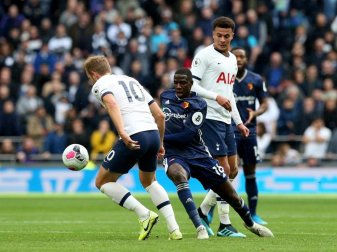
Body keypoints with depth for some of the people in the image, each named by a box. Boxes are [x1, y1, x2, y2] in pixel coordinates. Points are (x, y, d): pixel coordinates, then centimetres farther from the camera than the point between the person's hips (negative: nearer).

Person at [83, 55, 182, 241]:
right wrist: (159, 144, 32)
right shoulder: (132, 81, 29)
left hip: (133, 138, -7)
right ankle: (174, 229, 15)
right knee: (149, 181, 30)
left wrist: (122, 132, -29)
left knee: (102, 182, 10)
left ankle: (144, 215, -4)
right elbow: (160, 114, 24)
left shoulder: (100, 84, 8)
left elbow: (112, 103, -17)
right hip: (153, 134, 7)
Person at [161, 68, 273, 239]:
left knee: (229, 193, 6)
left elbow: (188, 135, -16)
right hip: (175, 156, 1)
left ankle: (250, 223, 39)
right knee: (178, 174, -38)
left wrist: (161, 137, -17)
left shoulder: (198, 104, -7)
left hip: (198, 154, -1)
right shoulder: (165, 96, 7)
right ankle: (199, 227, -41)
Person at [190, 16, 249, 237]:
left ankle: (203, 212, 19)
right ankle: (224, 225, -5)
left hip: (226, 121, 9)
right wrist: (216, 97, -23)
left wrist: (238, 121, 22)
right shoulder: (205, 55, -7)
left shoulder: (232, 59, 18)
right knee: (223, 170, -10)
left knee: (233, 170, 8)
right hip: (209, 118, -9)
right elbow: (191, 86, -14)